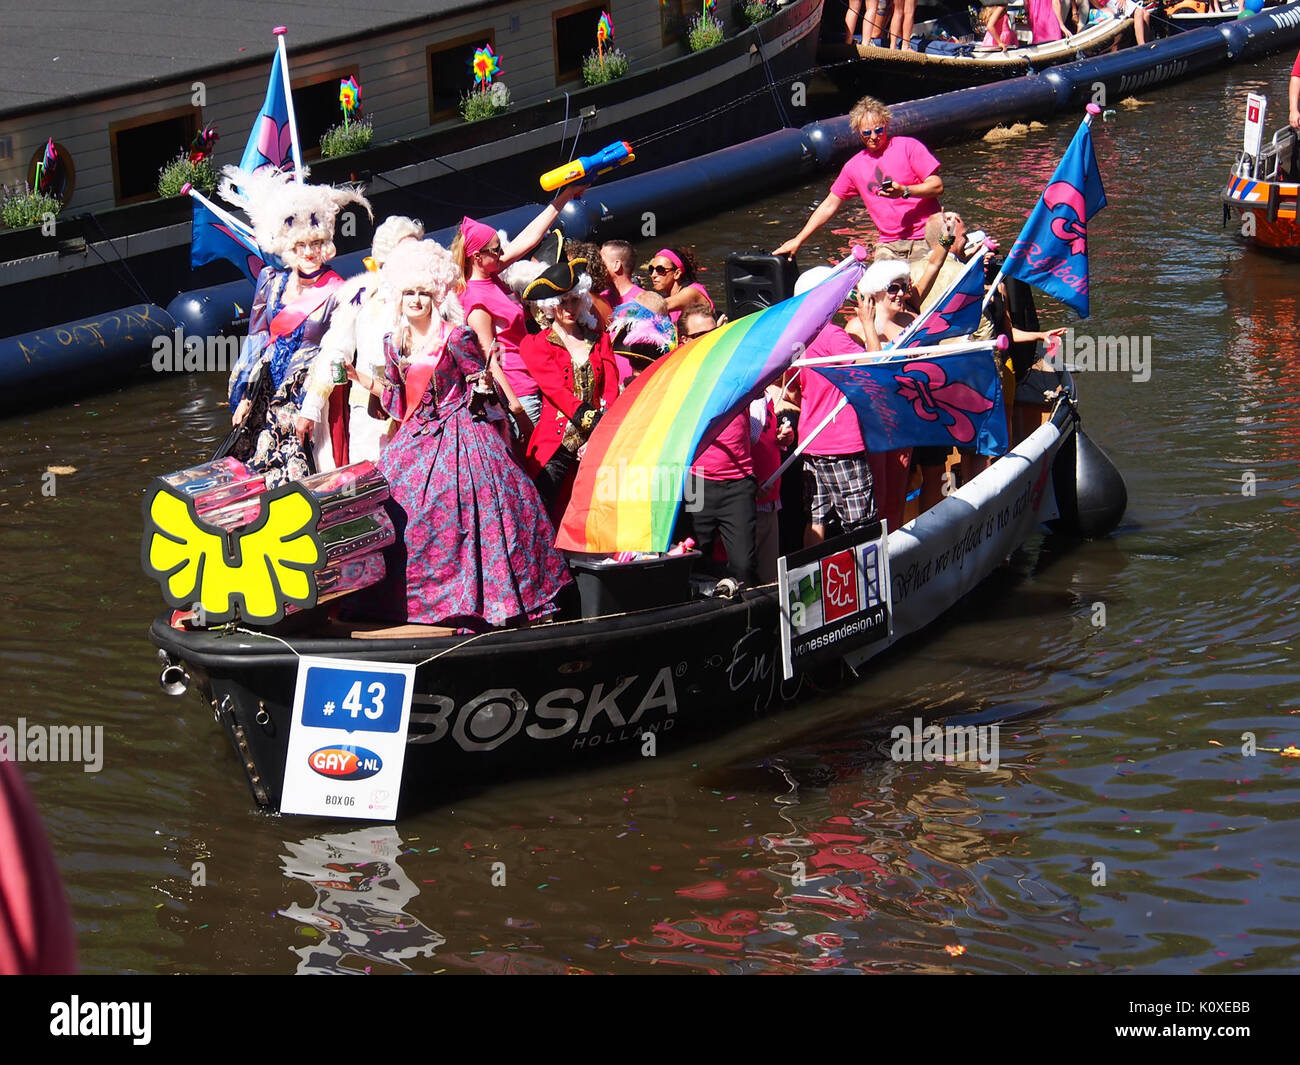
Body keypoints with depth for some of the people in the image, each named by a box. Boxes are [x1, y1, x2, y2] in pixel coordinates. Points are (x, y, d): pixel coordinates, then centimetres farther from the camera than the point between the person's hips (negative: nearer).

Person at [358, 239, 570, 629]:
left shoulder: (456, 337, -8)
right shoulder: (394, 343, 9)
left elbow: (478, 383, 0)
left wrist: (483, 384, -16)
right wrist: (361, 378, 9)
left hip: (458, 435, -6)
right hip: (416, 440, 6)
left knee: (458, 507, -13)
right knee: (401, 503, 0)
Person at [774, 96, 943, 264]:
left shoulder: (908, 147, 1)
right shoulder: (854, 166, 13)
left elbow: (937, 186, -2)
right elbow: (829, 206, 20)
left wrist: (904, 191, -19)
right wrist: (798, 241, 18)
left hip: (924, 239, -3)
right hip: (889, 246, 3)